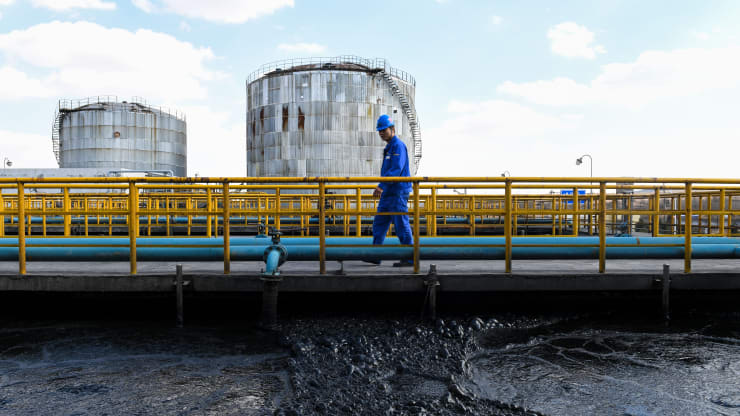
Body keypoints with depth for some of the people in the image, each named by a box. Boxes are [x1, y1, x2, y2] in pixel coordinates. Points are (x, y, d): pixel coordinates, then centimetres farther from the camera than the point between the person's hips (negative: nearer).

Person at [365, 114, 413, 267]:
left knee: (402, 226, -6)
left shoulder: (398, 146, -11)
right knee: (379, 224, 8)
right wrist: (382, 188, 27)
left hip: (398, 192, -10)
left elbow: (396, 169, -23)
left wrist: (381, 186, -28)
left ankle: (409, 259, 2)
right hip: (387, 193, 10)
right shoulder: (389, 147, 20)